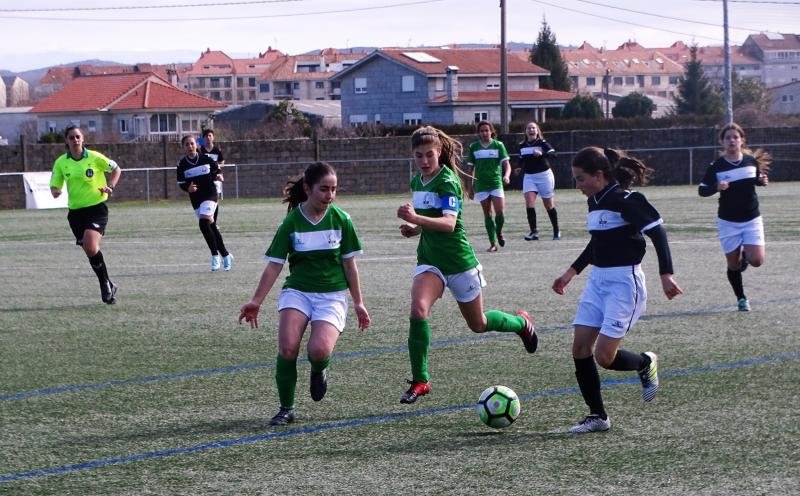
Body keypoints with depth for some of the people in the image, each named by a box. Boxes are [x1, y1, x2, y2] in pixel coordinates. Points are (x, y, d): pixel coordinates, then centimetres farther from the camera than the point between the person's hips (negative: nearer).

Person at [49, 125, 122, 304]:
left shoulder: (95, 157, -5)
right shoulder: (61, 162, 2)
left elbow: (116, 169, 9)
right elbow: (54, 185, 7)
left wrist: (110, 186, -7)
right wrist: (55, 191, -17)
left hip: (97, 207, -4)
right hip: (75, 211, 4)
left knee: (91, 247, -23)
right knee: (90, 252, 6)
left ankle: (106, 285, -6)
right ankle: (107, 286, 23)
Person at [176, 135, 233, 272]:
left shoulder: (205, 159, -3)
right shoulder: (182, 164, -2)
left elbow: (216, 170, 13)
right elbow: (180, 183, 1)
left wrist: (217, 176, -7)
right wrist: (188, 188, -18)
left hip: (209, 194, -3)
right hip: (195, 198, 3)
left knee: (204, 223, -22)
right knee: (211, 227, 7)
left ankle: (215, 255, -11)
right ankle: (225, 255, 21)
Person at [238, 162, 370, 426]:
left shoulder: (341, 220, -2)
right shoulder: (291, 222, -4)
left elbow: (349, 263, 6)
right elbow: (274, 265, -1)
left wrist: (358, 302, 9)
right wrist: (256, 301, -6)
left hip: (332, 294, 0)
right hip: (297, 291, 1)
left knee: (319, 350, -26)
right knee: (287, 347, -23)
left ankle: (319, 369, 13)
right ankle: (286, 408, -4)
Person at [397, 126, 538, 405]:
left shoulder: (447, 181, -18)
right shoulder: (417, 182, 5)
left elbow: (449, 223, -33)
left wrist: (417, 219, -49)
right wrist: (414, 228, 0)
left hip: (459, 261, -5)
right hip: (429, 260, 5)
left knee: (478, 324, 13)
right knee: (418, 311, -22)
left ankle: (522, 323, 46)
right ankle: (419, 382, -15)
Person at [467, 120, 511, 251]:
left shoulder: (498, 145, 2)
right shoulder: (474, 147, 6)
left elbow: (506, 164, -3)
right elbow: (471, 168, 12)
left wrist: (506, 176, -23)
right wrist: (470, 187, 11)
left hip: (496, 183, -1)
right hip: (481, 185, 1)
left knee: (500, 212, -11)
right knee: (487, 214, 1)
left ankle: (499, 232, 19)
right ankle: (493, 243, 5)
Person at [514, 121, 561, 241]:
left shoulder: (542, 143, -9)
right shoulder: (522, 146, 6)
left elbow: (553, 153, -24)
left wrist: (542, 154, -40)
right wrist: (520, 168, 4)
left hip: (544, 175, -4)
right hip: (529, 177, 4)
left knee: (549, 205, 6)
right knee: (529, 203, -15)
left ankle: (556, 231, 21)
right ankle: (533, 232, -13)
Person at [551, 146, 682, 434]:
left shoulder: (625, 200, -16)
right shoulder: (595, 201, 10)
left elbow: (657, 232, -18)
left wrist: (666, 275, -24)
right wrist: (571, 273, 26)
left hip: (624, 283, -9)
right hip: (598, 280, 9)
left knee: (604, 356, -12)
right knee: (580, 349, 0)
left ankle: (646, 364, 20)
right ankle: (597, 416, 10)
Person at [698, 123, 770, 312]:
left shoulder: (751, 161, -3)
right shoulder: (716, 166, -10)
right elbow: (702, 190, -9)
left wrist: (762, 181, -8)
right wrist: (717, 187, -29)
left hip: (752, 219, 1)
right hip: (728, 222, -1)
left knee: (756, 260, -11)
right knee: (733, 264, 4)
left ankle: (745, 253, 25)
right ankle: (741, 299, 25)